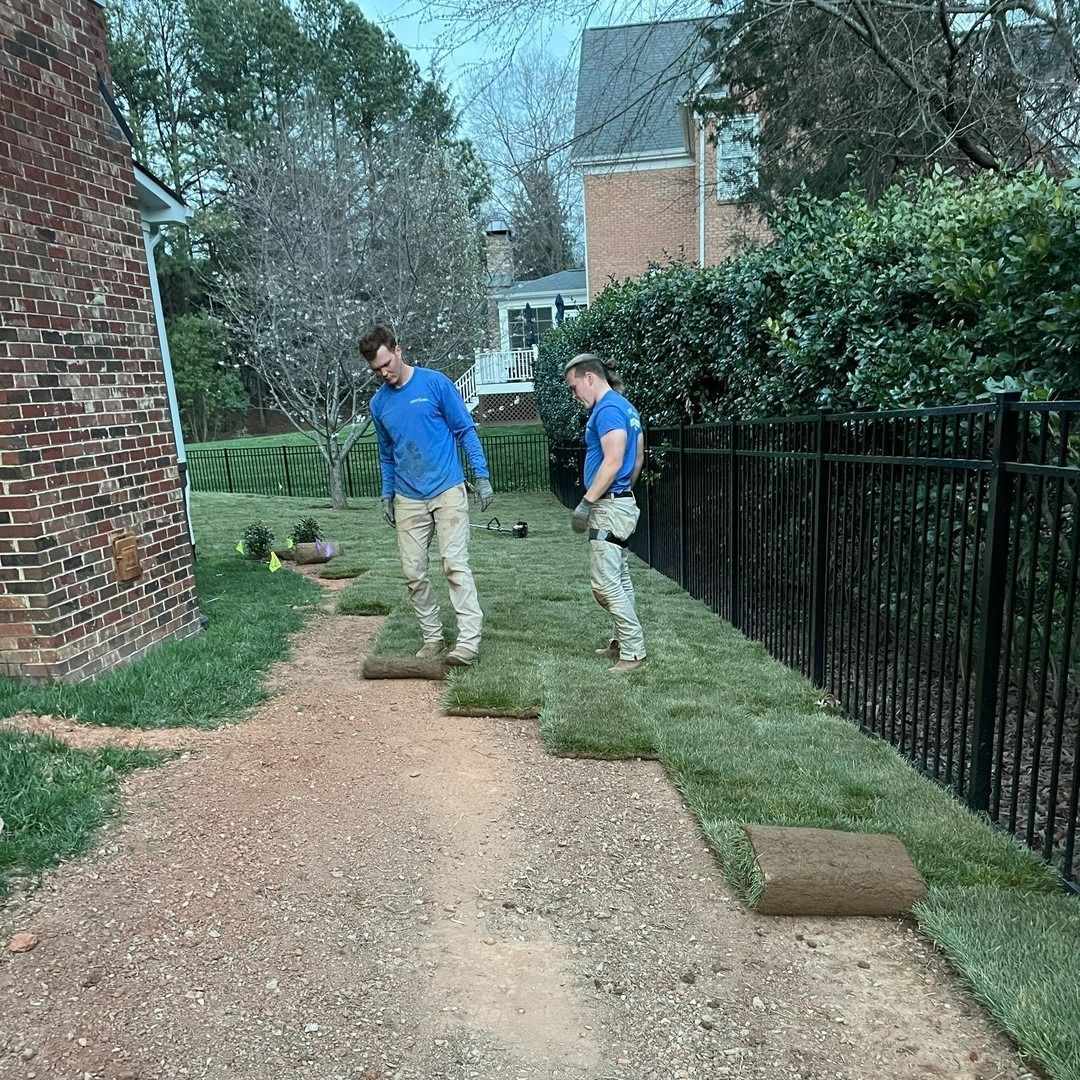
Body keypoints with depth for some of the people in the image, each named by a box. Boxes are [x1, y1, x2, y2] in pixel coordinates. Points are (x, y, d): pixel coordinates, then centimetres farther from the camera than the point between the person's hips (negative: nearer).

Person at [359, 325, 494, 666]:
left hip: (448, 491, -5)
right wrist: (387, 495, 14)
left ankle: (469, 640, -11)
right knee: (413, 573, 4)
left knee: (455, 563, -13)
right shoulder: (379, 403, 9)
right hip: (408, 500, 5)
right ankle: (433, 639, 16)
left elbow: (466, 431, -2)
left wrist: (482, 476, -8)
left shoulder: (436, 383, -5)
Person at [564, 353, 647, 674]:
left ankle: (633, 653, -2)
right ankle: (624, 642, 26)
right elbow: (638, 458, 20)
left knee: (606, 585, -7)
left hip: (609, 507, -11)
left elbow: (613, 462, -24)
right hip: (622, 503, 11)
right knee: (619, 580, 16)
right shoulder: (626, 407, 16)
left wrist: (586, 503, -22)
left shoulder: (608, 409, -15)